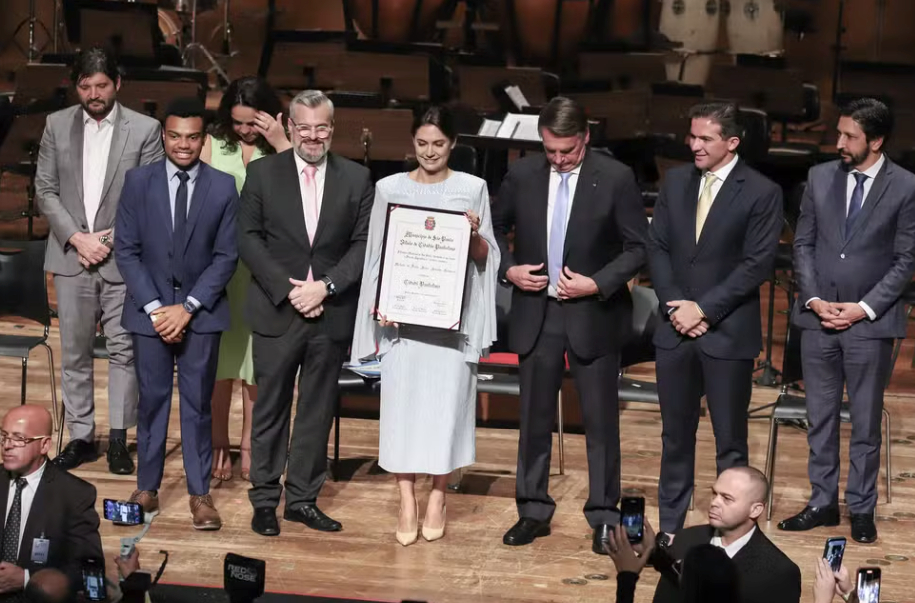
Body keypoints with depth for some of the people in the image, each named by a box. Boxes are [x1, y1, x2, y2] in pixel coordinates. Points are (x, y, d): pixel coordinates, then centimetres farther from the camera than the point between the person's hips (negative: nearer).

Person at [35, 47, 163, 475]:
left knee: (123, 350, 0)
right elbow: (45, 189, 5)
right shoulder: (57, 126, 6)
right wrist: (76, 238, -7)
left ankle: (118, 438, 8)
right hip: (71, 254, 2)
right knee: (75, 352, 7)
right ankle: (80, 437, 15)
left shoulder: (145, 129, -2)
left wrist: (111, 238, -10)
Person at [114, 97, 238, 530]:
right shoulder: (138, 181, 1)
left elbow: (226, 255, -2)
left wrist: (188, 307, -10)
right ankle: (147, 487, 17)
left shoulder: (223, 187, -1)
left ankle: (200, 493, 10)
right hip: (150, 309, 1)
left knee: (197, 402, 4)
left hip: (201, 312, -1)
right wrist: (155, 308, -9)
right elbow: (126, 250, 0)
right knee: (152, 399, 6)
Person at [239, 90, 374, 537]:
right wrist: (288, 289, -12)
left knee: (318, 411, 8)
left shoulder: (356, 178, 4)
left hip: (332, 312, 1)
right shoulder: (263, 173, 1)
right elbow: (248, 237, -2)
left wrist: (325, 286, -13)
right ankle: (265, 500, 15)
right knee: (270, 408, 5)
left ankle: (303, 498, 19)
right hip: (277, 311, -1)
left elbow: (364, 244, 0)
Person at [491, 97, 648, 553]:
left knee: (601, 420, 3)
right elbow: (497, 228, 13)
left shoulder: (615, 178, -8)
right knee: (534, 417, 11)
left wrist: (597, 284, -16)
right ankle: (533, 511, 22)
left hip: (593, 315, -3)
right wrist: (508, 268, -4)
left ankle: (603, 516, 14)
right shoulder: (522, 175, 1)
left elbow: (637, 247, -6)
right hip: (535, 314, 3)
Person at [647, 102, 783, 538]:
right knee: (676, 436, 12)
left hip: (728, 333, -4)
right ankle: (669, 528, 22)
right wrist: (675, 305, -6)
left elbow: (757, 265, -12)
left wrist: (703, 309, -14)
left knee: (730, 442, 3)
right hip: (675, 329, 4)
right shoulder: (675, 181, 8)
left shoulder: (762, 192, -7)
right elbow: (657, 248, 7)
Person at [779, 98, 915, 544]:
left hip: (870, 321, -3)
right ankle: (822, 503, 21)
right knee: (820, 418, 10)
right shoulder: (820, 177, 4)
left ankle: (861, 509, 16)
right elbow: (803, 244, 8)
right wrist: (814, 299, -5)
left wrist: (864, 308, -11)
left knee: (865, 423, 6)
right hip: (818, 316, 3)